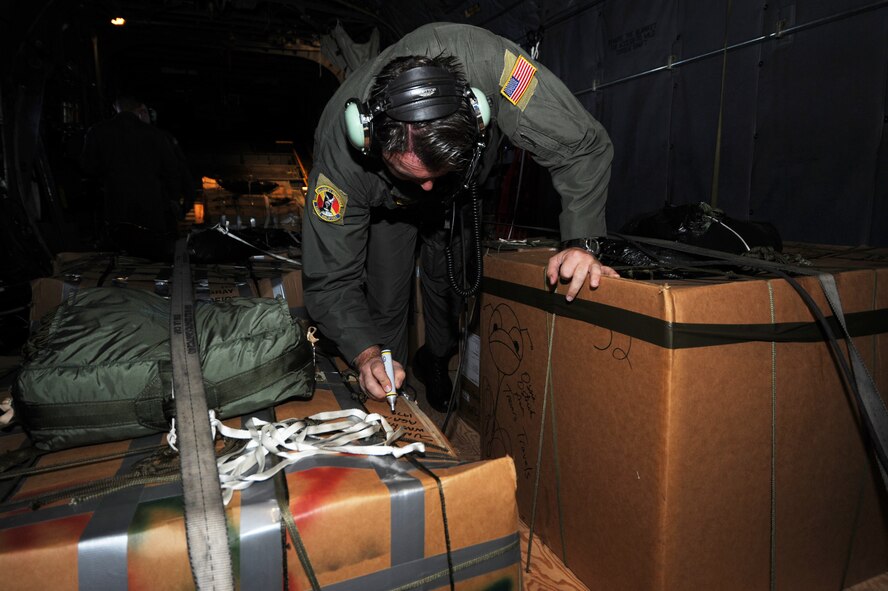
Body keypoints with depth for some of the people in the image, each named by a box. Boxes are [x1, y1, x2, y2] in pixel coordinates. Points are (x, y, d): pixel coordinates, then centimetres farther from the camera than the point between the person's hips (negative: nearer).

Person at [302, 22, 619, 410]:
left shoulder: (486, 62, -44)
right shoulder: (339, 147, -40)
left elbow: (583, 147, -33)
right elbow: (331, 280, -31)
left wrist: (580, 242, -45)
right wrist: (366, 353, -44)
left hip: (462, 194, 2)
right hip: (387, 204, -1)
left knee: (452, 289, -1)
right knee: (385, 306, -6)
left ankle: (439, 370, 30)